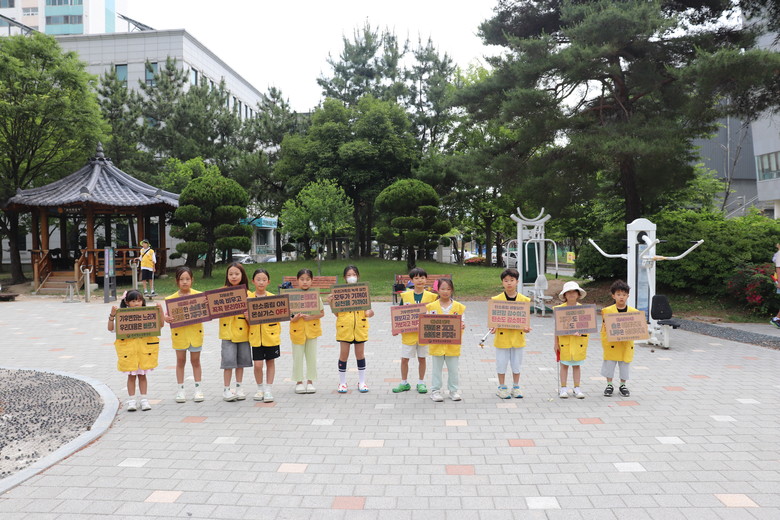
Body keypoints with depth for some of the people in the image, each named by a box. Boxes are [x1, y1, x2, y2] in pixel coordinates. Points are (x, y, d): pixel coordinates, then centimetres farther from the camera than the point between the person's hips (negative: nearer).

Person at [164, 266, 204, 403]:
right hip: (179, 332, 0)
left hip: (195, 332, 0)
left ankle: (198, 389, 19)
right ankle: (181, 390, 20)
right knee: (180, 361, 10)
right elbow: (168, 314, -4)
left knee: (195, 361, 10)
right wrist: (166, 318, -25)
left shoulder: (199, 295, -1)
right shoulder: (171, 298, -2)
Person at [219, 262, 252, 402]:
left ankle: (239, 387, 22)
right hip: (228, 331, -2)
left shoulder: (247, 293, 6)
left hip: (243, 331, 3)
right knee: (229, 361, -4)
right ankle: (226, 390, 6)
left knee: (241, 360, 10)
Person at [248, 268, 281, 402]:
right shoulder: (248, 298, 1)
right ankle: (260, 389, 20)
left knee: (270, 362, 7)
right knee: (257, 364, -1)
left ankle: (268, 390, 18)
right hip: (255, 335, 0)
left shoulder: (273, 297, 1)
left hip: (271, 335, 0)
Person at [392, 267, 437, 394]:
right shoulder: (405, 295, -2)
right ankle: (404, 383, 23)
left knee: (422, 358, 11)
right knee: (404, 359, 6)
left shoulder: (431, 296, -2)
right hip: (408, 333, 0)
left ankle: (421, 383, 26)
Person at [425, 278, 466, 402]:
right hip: (437, 344, -1)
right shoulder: (431, 307, -1)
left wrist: (462, 326, -18)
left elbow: (461, 322, 3)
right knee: (436, 369, 8)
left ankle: (454, 390, 23)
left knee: (453, 369, 10)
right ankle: (435, 391, 18)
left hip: (453, 344, 1)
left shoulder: (458, 306, 1)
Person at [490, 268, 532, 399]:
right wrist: (493, 328, -19)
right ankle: (502, 388, 21)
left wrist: (526, 328, -12)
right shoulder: (497, 299, -5)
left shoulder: (524, 300, 0)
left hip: (517, 336, 2)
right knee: (502, 362, 7)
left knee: (517, 363, 12)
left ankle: (516, 387, 27)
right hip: (502, 337, -2)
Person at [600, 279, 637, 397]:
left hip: (626, 344, 2)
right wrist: (606, 328, -21)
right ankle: (609, 385, 21)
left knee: (625, 364, 11)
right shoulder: (607, 311, -5)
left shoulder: (633, 312, 1)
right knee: (609, 363, 6)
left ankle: (623, 385, 27)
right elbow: (603, 327, -1)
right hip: (611, 344, -1)